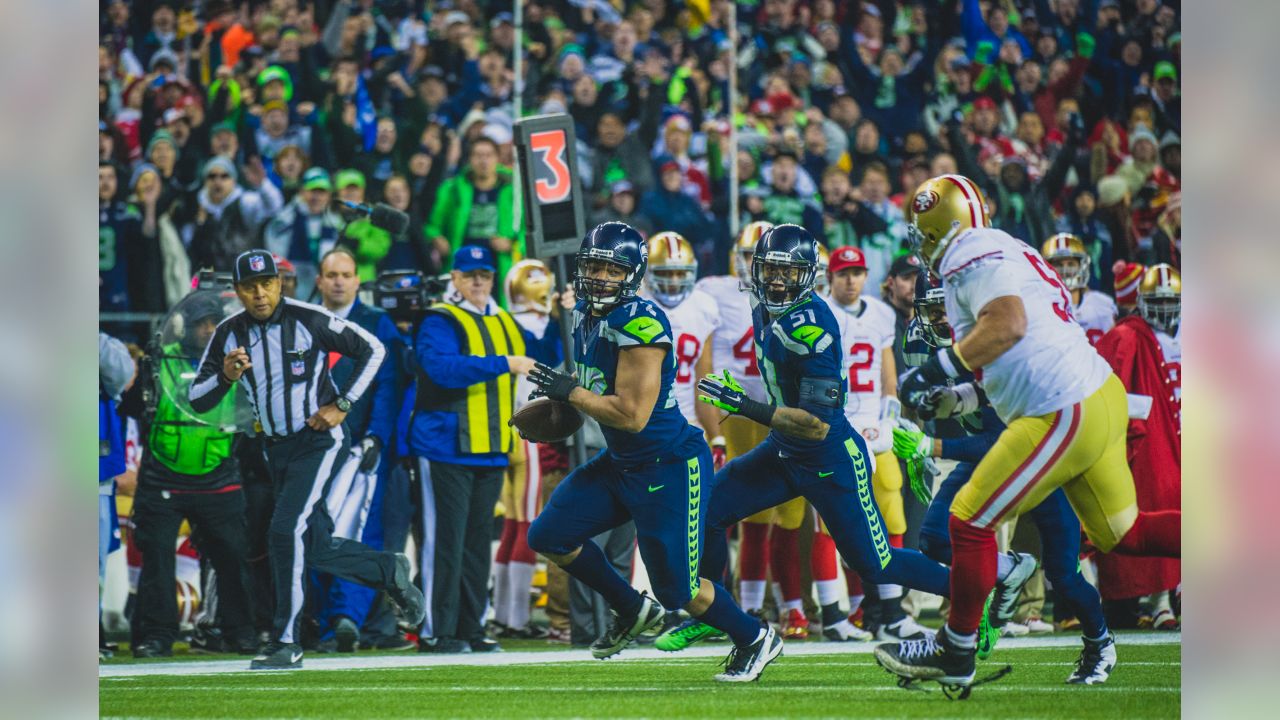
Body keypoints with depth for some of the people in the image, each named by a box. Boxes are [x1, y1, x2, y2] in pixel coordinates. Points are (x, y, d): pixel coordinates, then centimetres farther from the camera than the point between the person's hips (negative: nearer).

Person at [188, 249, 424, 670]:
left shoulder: (308, 320, -13)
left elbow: (372, 350, -6)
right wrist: (226, 377, -20)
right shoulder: (229, 335, 0)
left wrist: (342, 405, -11)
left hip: (319, 441, -6)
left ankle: (286, 644, -16)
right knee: (316, 549, 10)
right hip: (277, 450, 6)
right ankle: (389, 571, 36)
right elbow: (197, 401, 1)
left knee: (286, 532, -19)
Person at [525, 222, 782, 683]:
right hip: (619, 463, 9)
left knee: (677, 589, -2)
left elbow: (632, 414, -27)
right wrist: (556, 396, 2)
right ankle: (631, 610, 25)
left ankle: (755, 640, 24)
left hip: (670, 467, -9)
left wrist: (569, 393, -19)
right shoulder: (586, 316, 4)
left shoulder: (639, 323, -25)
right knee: (549, 537, 7)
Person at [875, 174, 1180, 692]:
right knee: (1122, 535, 18)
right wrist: (948, 401, 23)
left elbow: (1008, 324, -28)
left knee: (969, 523, 1)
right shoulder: (1001, 253, 20)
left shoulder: (974, 258, -10)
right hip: (1100, 397, 10)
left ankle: (953, 653, 12)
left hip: (1065, 414, -10)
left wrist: (936, 371, -21)